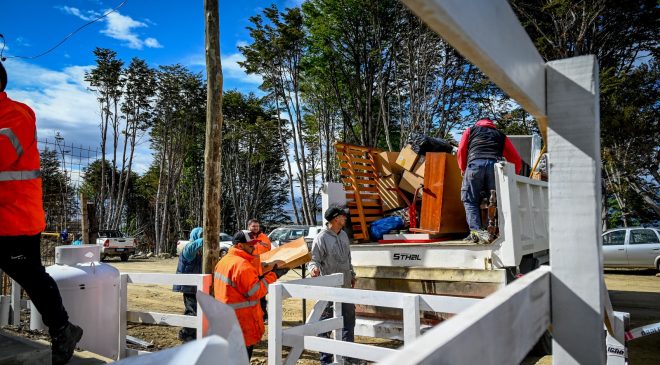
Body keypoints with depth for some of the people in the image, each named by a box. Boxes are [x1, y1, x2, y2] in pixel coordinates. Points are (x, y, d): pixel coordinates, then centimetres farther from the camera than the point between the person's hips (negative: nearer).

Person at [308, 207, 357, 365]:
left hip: (345, 286, 8)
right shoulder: (321, 238, -15)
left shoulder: (343, 235, 10)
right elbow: (314, 259, -16)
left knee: (349, 319, 17)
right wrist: (314, 267, -37)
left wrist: (352, 275, 24)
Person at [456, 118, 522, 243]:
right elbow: (516, 160, 24)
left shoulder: (470, 130, 29)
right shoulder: (501, 135, 31)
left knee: (470, 200, 1)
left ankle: (476, 231, -17)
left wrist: (463, 170, 28)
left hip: (475, 164, -1)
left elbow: (461, 152, 16)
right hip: (495, 165, 2)